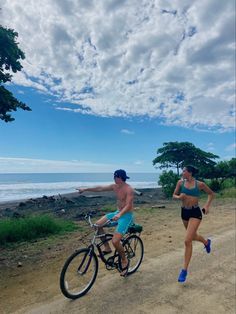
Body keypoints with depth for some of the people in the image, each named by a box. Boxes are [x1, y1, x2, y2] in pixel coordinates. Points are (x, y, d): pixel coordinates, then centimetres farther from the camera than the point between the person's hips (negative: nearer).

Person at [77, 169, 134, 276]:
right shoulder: (115, 186, 1)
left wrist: (119, 215, -47)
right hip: (118, 213, 8)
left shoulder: (129, 189, -21)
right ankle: (107, 248, 15)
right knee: (98, 224, -2)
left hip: (127, 215, -8)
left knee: (115, 241, -18)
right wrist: (85, 189, 6)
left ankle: (124, 260, 12)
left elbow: (128, 205, -30)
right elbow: (100, 188, 6)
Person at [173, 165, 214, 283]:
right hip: (184, 212, 5)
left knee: (187, 241, -12)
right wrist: (179, 197, -16)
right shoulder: (180, 182, -3)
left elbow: (211, 194, 7)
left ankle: (184, 270, 3)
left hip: (195, 213, -4)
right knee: (193, 236, 24)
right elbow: (174, 195, 6)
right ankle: (206, 242, 60)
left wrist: (207, 205, -4)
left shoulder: (199, 184, -9)